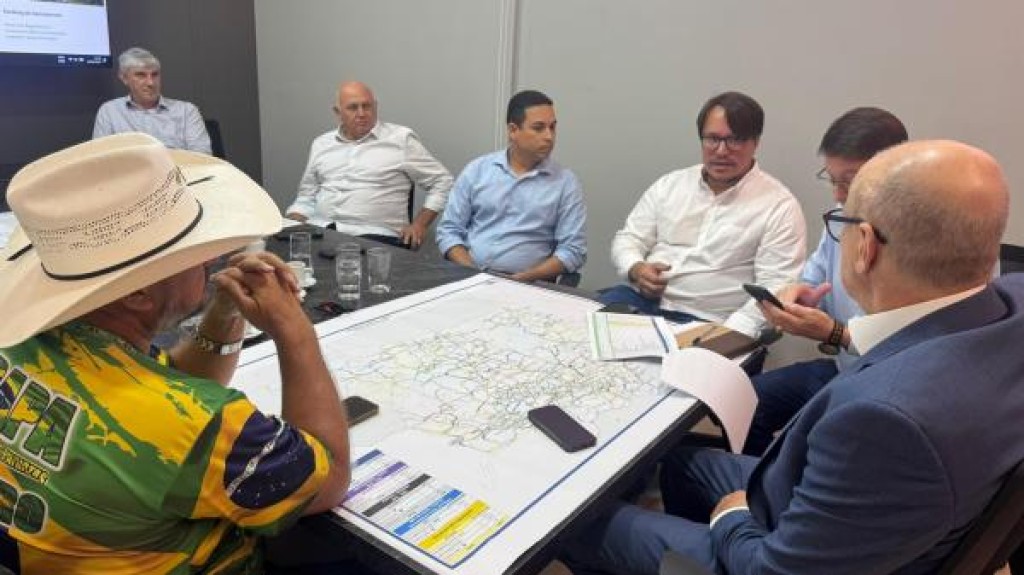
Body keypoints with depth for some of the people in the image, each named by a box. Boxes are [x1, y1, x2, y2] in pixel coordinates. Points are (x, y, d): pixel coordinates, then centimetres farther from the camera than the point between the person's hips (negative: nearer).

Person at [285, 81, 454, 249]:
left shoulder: (401, 138, 6)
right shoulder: (321, 143, 20)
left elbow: (442, 181, 7)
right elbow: (306, 197, 25)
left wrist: (419, 224, -4)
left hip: (374, 235, -4)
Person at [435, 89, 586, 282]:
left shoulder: (566, 183, 3)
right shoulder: (477, 169, 8)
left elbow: (573, 250, -2)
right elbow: (449, 230, 8)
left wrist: (521, 279, -13)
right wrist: (472, 273, -9)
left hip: (526, 286, 0)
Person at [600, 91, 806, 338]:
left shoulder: (779, 205, -1)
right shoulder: (669, 184, 12)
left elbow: (774, 290, -7)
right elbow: (628, 239, 14)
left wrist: (729, 335, -21)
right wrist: (636, 268, -9)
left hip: (706, 322, -3)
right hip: (643, 301, 4)